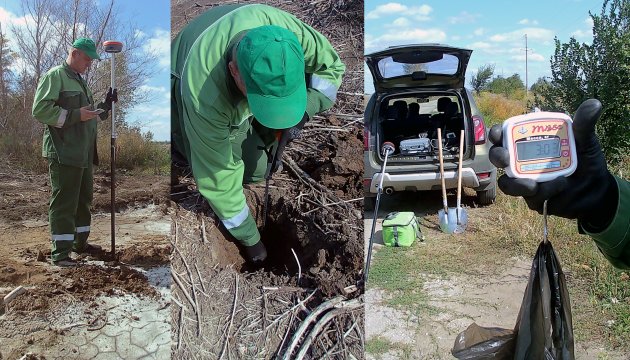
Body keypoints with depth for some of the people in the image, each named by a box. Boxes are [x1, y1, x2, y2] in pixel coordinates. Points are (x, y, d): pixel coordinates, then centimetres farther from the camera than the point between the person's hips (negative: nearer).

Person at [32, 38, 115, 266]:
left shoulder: (80, 81, 23)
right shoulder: (54, 76, -6)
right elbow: (40, 110, -16)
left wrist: (105, 106, 15)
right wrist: (75, 115, -20)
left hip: (83, 153, 9)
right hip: (64, 153, -9)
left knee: (83, 199, 15)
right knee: (63, 201, -7)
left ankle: (80, 242, 27)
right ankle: (60, 252, -2)